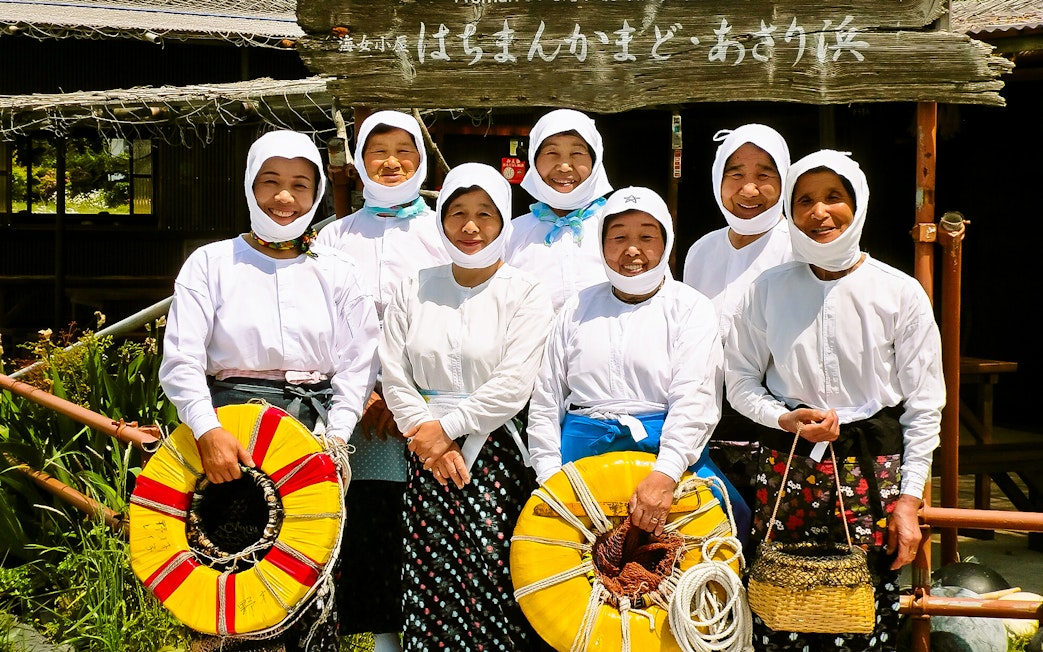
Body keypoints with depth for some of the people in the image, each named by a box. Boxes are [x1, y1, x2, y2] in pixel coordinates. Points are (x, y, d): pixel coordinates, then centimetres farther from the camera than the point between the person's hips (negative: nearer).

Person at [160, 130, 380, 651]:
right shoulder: (211, 263, 6)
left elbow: (357, 367, 6)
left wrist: (335, 437, -8)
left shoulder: (336, 273, 11)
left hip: (312, 430, 1)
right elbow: (181, 362, -3)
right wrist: (208, 430, -17)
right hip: (229, 428, -1)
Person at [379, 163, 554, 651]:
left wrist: (447, 427, -10)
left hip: (495, 452, -3)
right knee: (430, 577, 0)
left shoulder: (525, 295, 1)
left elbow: (513, 387, -9)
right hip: (428, 455, 3)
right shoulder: (415, 291, 11)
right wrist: (426, 432, -7)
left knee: (489, 571, -8)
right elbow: (395, 376, 5)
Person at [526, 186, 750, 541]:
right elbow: (545, 401, 15)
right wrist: (550, 478, 0)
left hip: (661, 443, -2)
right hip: (583, 442, 2)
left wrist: (664, 475, -23)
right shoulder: (578, 309, 17)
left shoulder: (690, 307, 7)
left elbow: (694, 400, -8)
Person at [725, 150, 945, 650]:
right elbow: (740, 379, 8)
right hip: (786, 464, 1)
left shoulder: (901, 293, 0)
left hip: (873, 467, -1)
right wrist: (786, 419, -10)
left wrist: (909, 498, -2)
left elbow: (923, 403, 1)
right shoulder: (768, 289, 3)